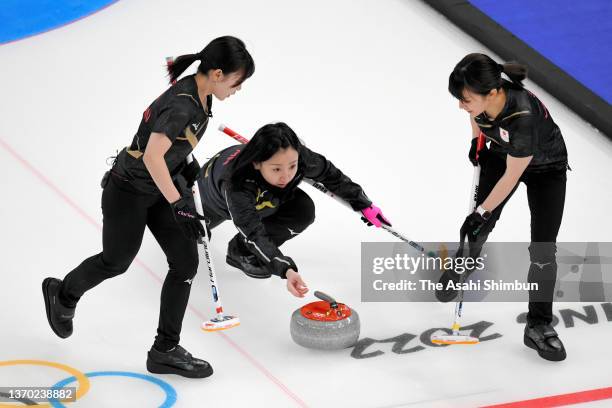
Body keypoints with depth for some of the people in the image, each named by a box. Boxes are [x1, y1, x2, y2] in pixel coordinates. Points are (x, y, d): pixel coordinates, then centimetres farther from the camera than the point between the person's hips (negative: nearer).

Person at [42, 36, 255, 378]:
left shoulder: (201, 94, -3)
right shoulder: (183, 104, -31)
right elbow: (152, 157, -34)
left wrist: (186, 163, 22)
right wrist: (178, 204, -29)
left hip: (161, 187, 8)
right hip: (129, 191, -8)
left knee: (186, 262, 0)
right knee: (116, 261, 13)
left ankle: (165, 350, 10)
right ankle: (63, 294, 44)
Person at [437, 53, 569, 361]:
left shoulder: (524, 118, -44)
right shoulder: (482, 96, -29)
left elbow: (512, 176, -29)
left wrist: (482, 212, -20)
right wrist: (476, 139, 9)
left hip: (545, 168, -5)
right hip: (501, 155, 5)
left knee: (543, 249, -8)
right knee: (480, 225, 13)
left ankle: (539, 325, 5)